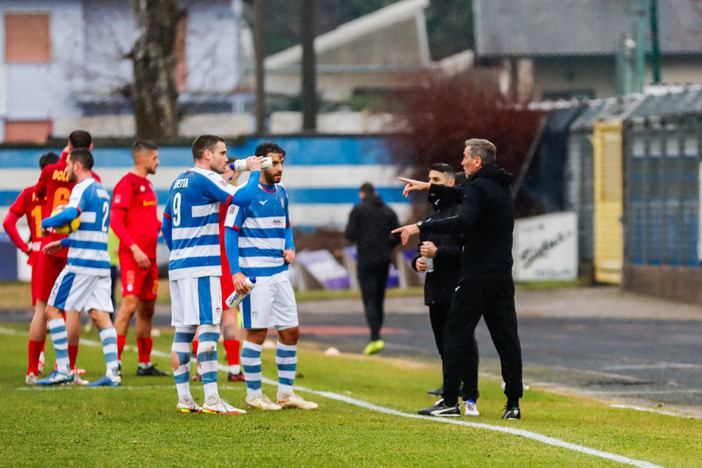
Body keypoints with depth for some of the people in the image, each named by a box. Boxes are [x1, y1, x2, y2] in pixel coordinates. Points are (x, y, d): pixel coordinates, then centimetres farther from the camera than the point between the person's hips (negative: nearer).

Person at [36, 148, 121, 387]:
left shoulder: (82, 189, -9)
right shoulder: (102, 191, 19)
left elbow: (70, 214, -28)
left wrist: (46, 222, -11)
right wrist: (63, 243, 28)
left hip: (81, 263, -8)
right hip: (101, 261, 8)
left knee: (53, 310, -1)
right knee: (100, 315, 3)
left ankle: (63, 370, -4)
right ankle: (113, 372, -7)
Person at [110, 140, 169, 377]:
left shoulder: (148, 185, 18)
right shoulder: (127, 184, -9)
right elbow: (115, 221, -15)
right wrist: (134, 248, -22)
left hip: (149, 257, 9)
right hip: (132, 256, -9)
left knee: (147, 308, 10)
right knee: (130, 304, -15)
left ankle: (145, 364, 16)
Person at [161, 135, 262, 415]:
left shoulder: (179, 182, 17)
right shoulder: (205, 179, -10)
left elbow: (166, 226, 24)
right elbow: (242, 198, -17)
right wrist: (254, 172, -1)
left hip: (177, 265, 9)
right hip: (202, 268, -9)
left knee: (183, 331, 8)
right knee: (208, 328, -9)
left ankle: (184, 399, 8)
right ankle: (211, 399, -13)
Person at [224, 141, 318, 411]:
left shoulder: (280, 193, 12)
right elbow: (230, 232, -10)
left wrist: (290, 247, 5)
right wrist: (235, 272, -16)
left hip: (279, 272, 7)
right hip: (254, 274, -7)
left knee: (291, 332, 7)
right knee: (256, 332, -4)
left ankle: (286, 393, 16)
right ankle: (253, 395, 6)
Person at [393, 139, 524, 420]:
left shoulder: (479, 188, -13)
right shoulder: (501, 187, 16)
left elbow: (464, 221, -30)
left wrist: (421, 227, -30)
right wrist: (430, 187, 37)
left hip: (478, 276, -8)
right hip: (503, 276, 8)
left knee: (455, 334, -1)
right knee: (506, 337, 7)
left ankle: (450, 401, -3)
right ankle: (513, 404, 5)